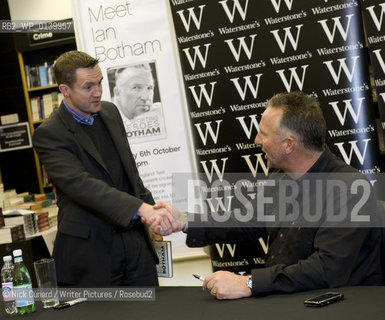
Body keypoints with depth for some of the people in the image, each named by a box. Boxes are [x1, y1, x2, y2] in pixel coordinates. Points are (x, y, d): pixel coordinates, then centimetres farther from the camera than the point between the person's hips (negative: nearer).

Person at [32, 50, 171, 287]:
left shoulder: (110, 112, 9)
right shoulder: (49, 134, -14)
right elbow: (81, 185, -27)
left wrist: (151, 210, 14)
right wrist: (140, 208, -35)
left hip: (135, 240, 6)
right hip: (91, 252, -6)